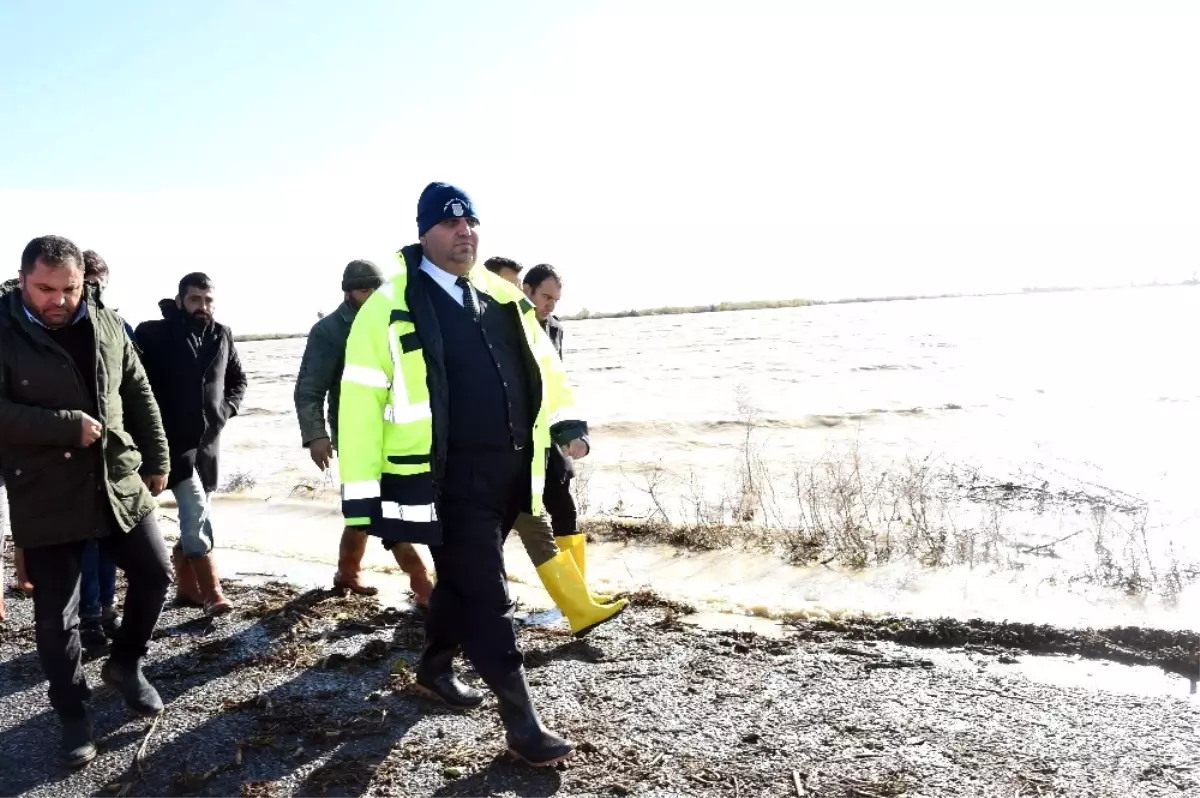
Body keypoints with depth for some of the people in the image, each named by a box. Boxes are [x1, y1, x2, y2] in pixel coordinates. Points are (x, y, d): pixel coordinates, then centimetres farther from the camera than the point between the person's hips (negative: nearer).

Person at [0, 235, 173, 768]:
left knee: (155, 575, 11)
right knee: (55, 617, 6)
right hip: (45, 501, -4)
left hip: (121, 485, 4)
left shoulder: (105, 324, 3)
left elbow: (139, 394, 10)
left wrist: (156, 459, 8)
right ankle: (72, 714, 25)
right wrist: (67, 427, -22)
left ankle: (125, 664, 35)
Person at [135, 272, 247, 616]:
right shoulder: (153, 334, -7)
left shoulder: (222, 335, 6)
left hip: (209, 440, 5)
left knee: (195, 515, 13)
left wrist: (227, 408, 5)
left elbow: (238, 379, 20)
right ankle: (212, 591, -8)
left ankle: (186, 584, 27)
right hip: (172, 439, -5)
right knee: (195, 511, -13)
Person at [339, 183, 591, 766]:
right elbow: (361, 400, -11)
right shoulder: (391, 307, -9)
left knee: (462, 579, 21)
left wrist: (565, 421, 8)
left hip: (508, 471, 6)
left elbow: (541, 362, 21)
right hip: (447, 478, -6)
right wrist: (362, 496, -14)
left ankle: (434, 668, 44)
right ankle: (522, 723, 8)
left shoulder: (502, 296, 10)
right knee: (486, 597, -3)